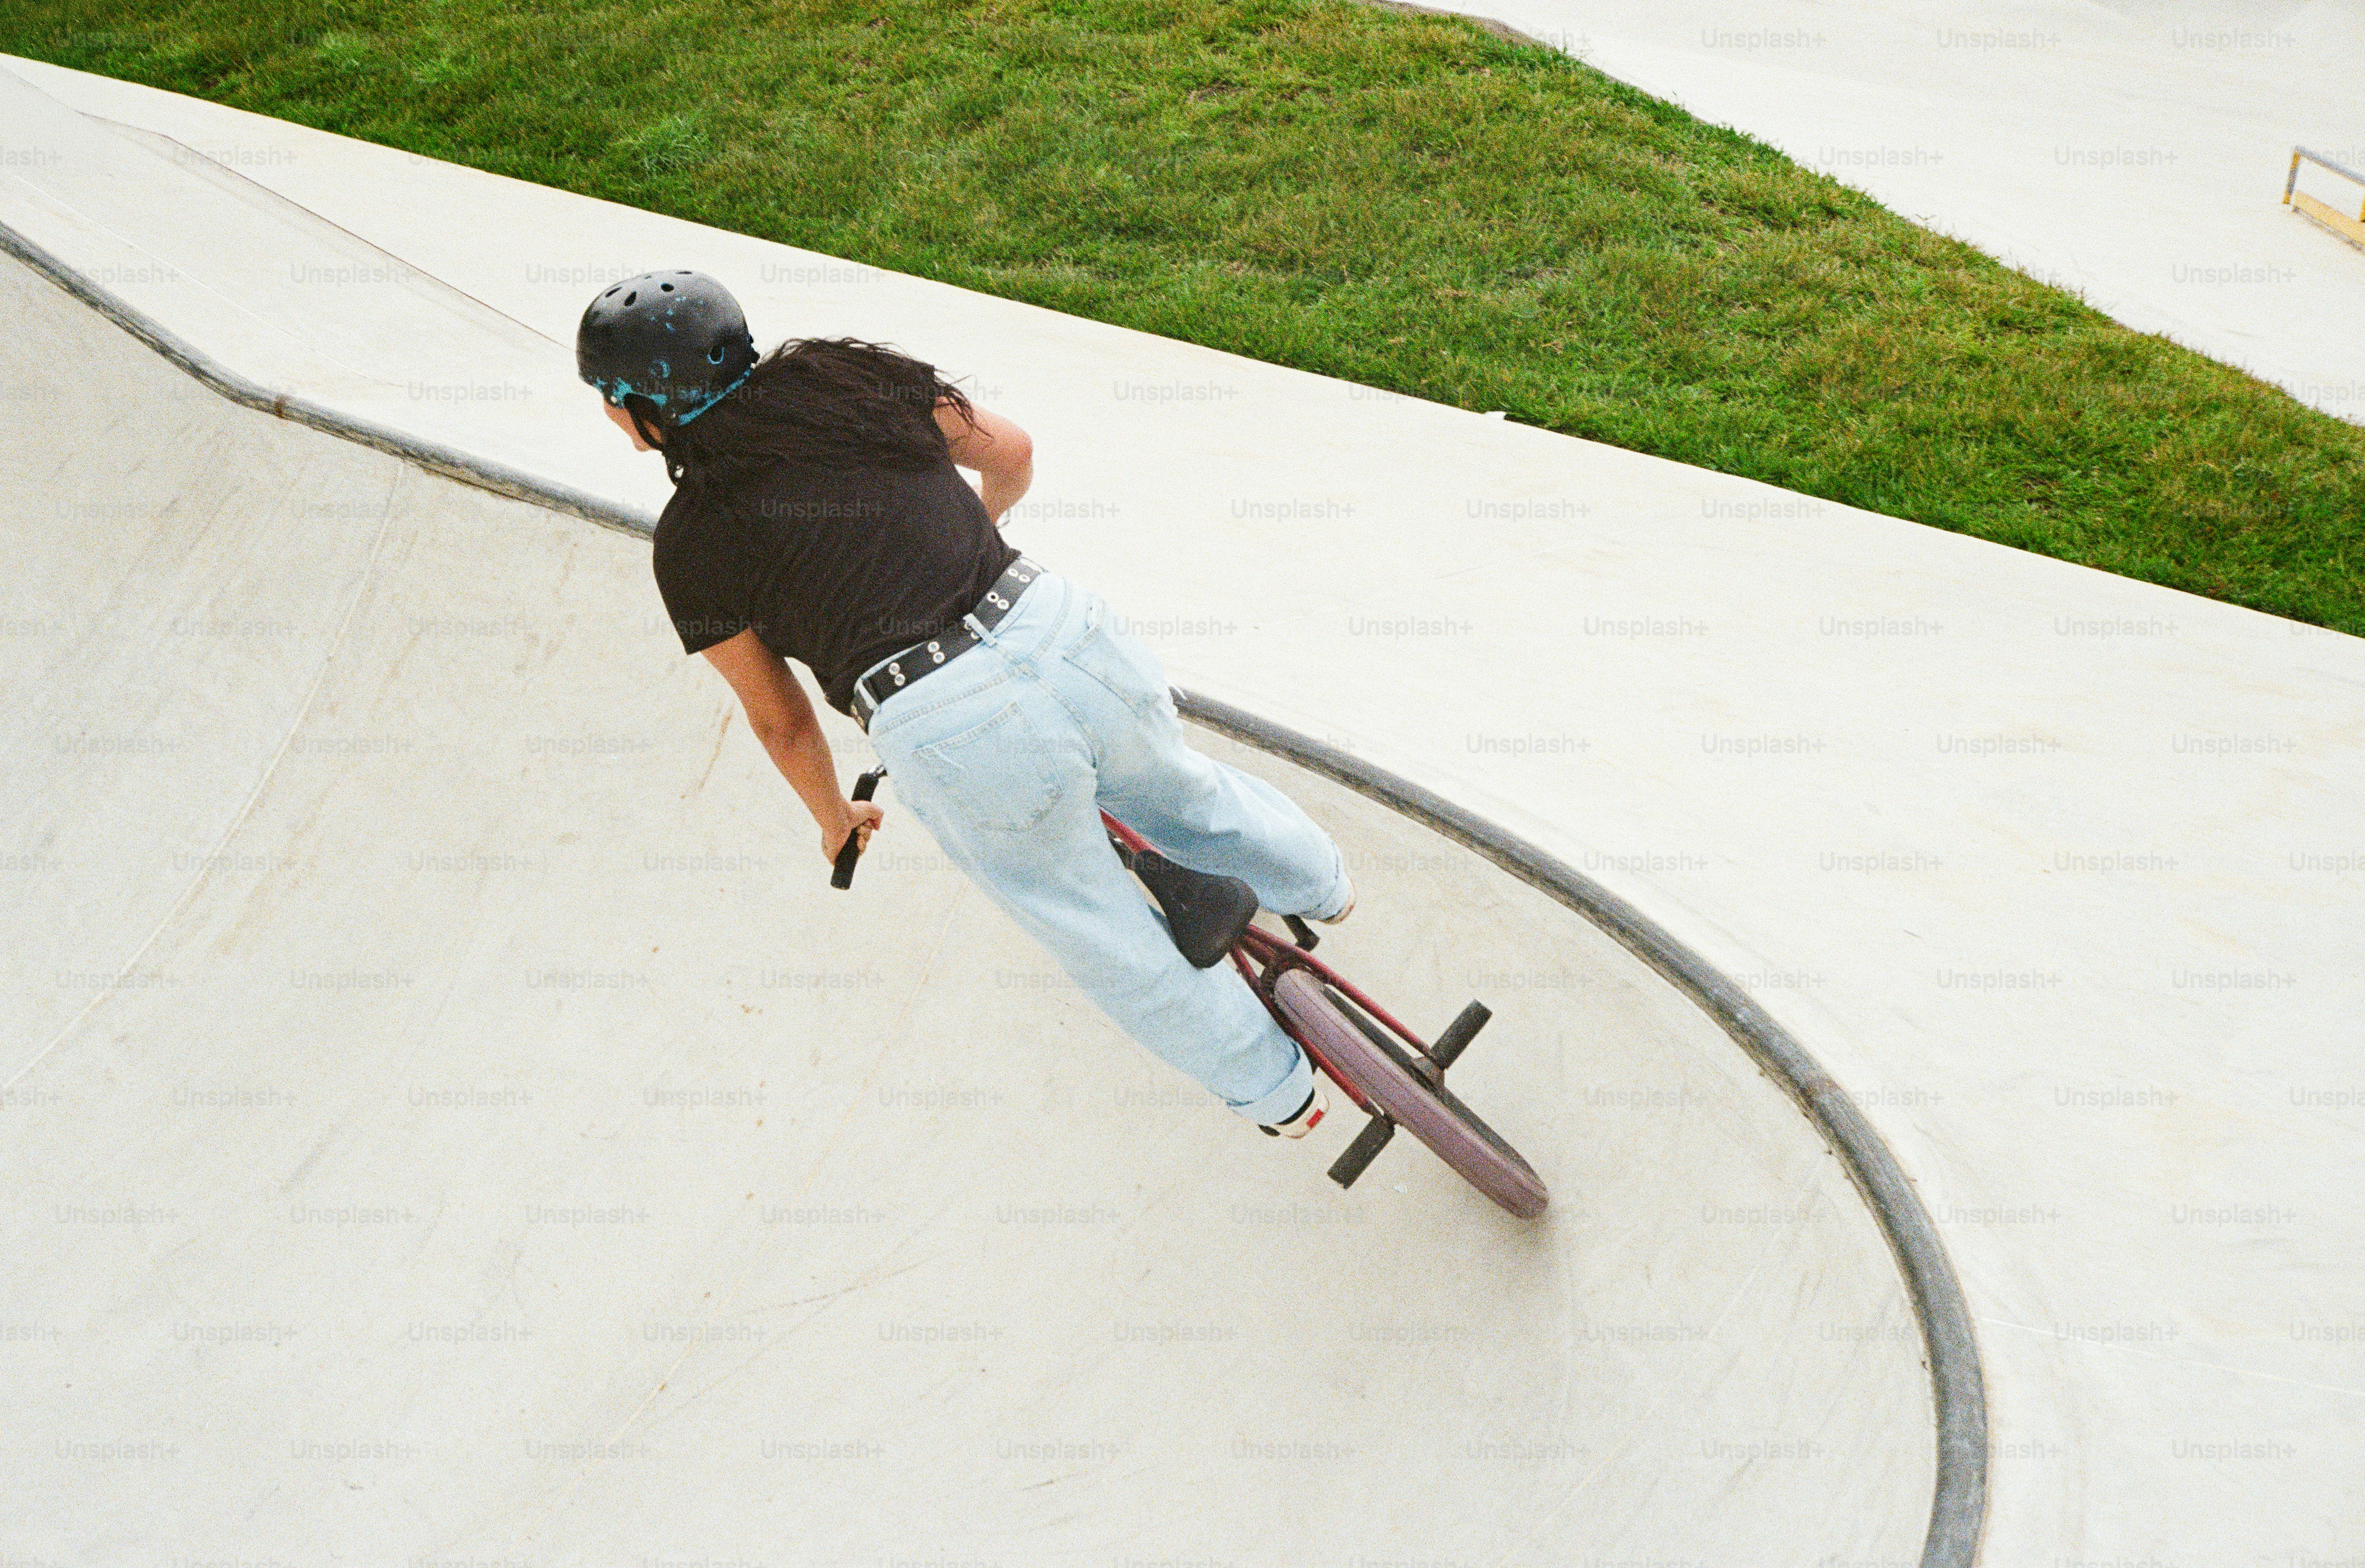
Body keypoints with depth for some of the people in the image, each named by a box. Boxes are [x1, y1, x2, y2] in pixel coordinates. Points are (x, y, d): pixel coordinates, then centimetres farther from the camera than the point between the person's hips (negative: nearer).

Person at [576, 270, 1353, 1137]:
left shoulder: (692, 544, 1)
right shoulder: (848, 375, 11)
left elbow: (780, 719, 12)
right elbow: (1012, 454, 24)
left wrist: (835, 820, 32)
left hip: (959, 742, -4)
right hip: (1070, 637, 4)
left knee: (1111, 943, 23)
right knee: (1180, 792, 37)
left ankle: (1279, 1092, 44)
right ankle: (1319, 884, 65)